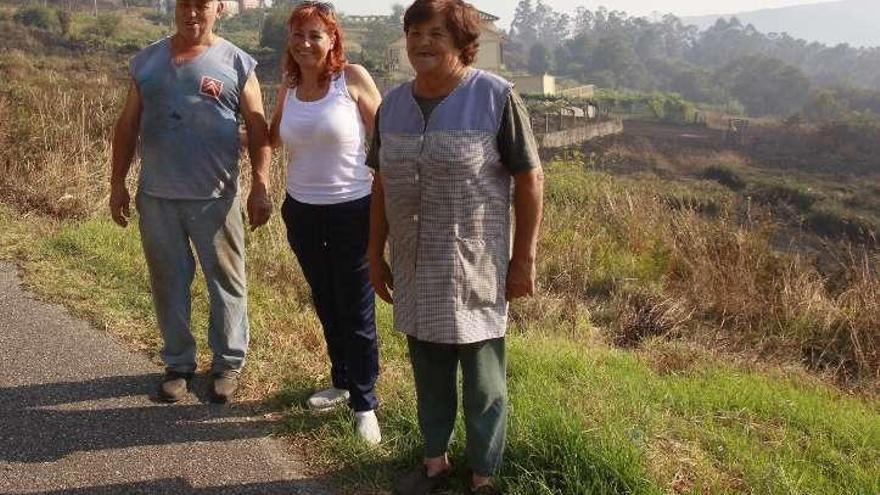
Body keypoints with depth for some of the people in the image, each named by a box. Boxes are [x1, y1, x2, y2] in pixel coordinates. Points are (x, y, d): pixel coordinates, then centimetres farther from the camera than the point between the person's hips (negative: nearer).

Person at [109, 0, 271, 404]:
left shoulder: (236, 63, 0)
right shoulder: (146, 61, 8)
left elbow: (258, 130, -2)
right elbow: (128, 126, 11)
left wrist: (260, 187, -9)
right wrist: (117, 183, 7)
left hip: (215, 199, -2)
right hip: (156, 197, 3)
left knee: (226, 283, 7)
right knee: (169, 284, 11)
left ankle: (228, 363, 22)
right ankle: (178, 363, 26)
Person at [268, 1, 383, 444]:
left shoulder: (353, 78, -10)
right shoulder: (287, 87, 4)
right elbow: (273, 139, 18)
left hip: (352, 211, -5)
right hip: (302, 211, 5)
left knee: (356, 312, 3)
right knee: (325, 306, 19)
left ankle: (364, 403, 19)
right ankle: (341, 383, 38)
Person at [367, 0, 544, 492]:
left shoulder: (496, 97, -11)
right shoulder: (394, 102, 5)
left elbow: (531, 178, -9)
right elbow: (382, 183, 12)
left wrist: (525, 258, -9)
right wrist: (376, 254, 12)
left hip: (475, 269, -5)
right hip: (415, 268, 5)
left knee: (484, 382, 8)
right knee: (429, 372, 19)